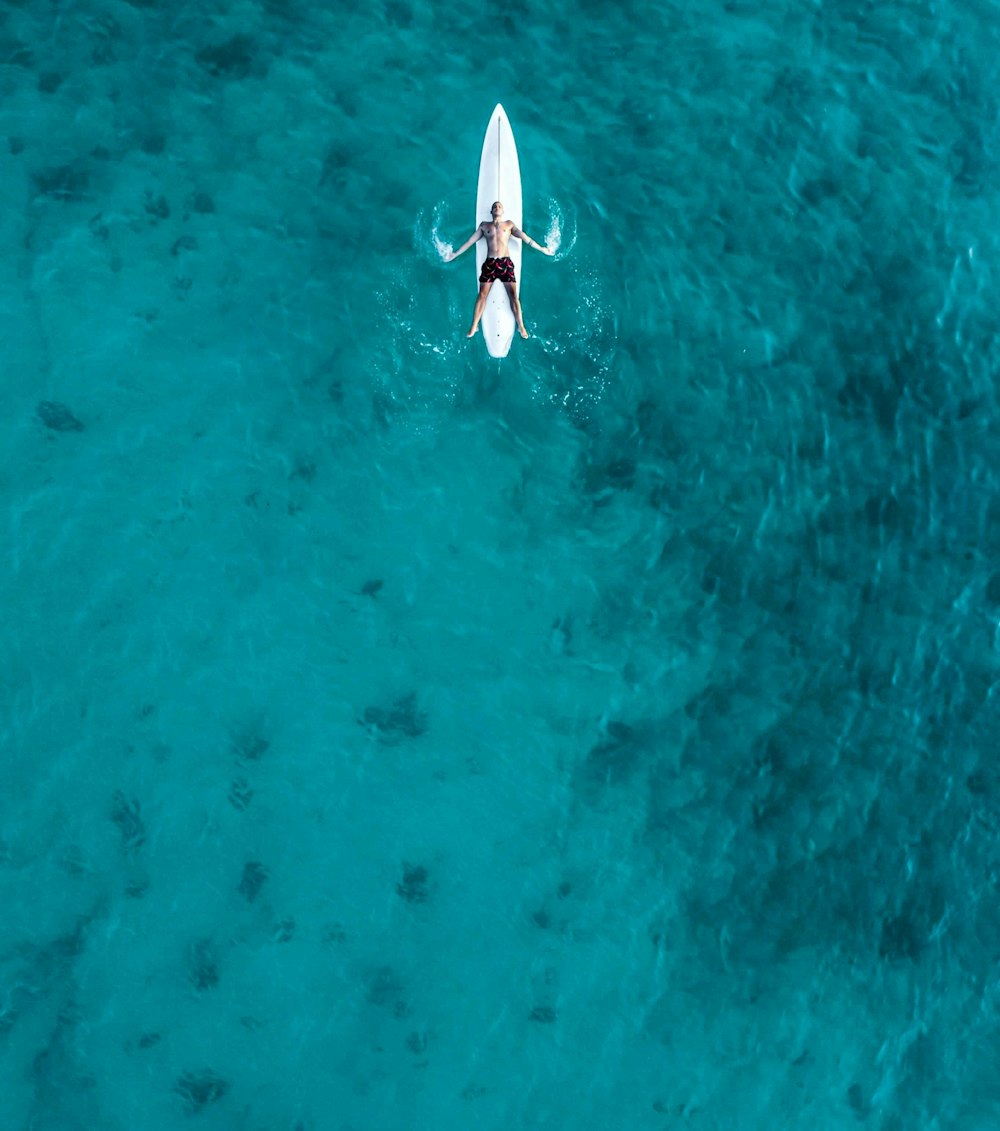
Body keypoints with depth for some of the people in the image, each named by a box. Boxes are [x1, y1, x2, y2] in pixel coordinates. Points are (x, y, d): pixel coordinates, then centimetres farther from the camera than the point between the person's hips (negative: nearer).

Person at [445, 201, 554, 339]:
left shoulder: (509, 224, 13)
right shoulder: (484, 225, 16)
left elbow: (524, 237, 8)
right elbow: (470, 240, 17)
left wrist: (541, 248, 2)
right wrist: (455, 254, 16)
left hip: (505, 262, -1)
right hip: (489, 263, 1)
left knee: (513, 294, -7)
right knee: (482, 294, -2)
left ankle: (521, 326, -4)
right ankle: (474, 326, 2)